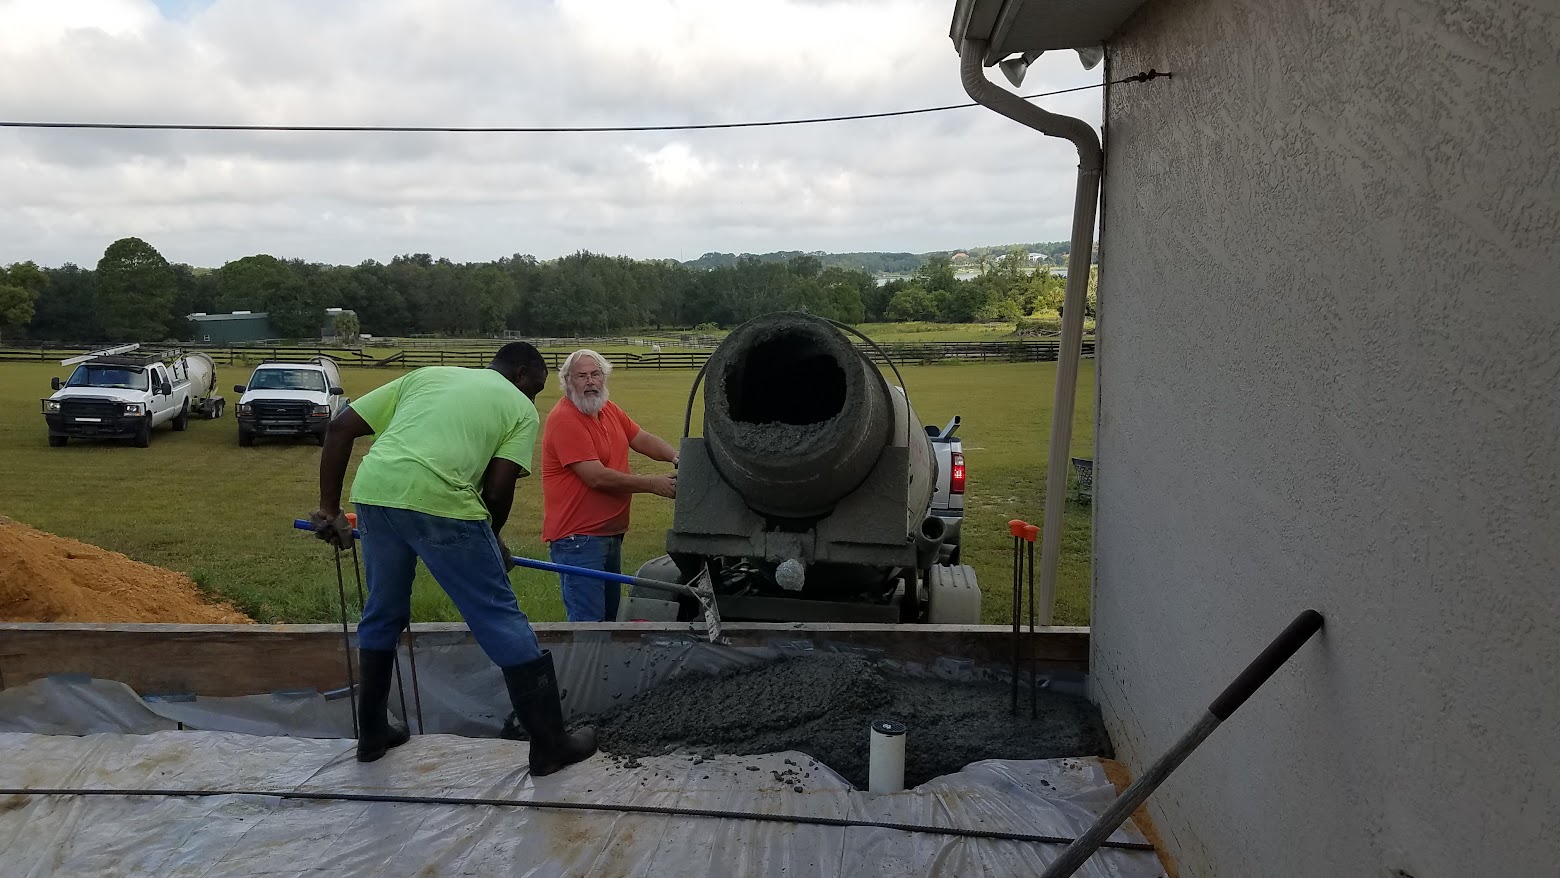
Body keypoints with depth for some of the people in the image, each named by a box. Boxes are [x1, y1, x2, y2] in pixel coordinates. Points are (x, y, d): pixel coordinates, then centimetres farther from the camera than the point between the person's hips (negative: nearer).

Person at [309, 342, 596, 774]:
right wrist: (492, 539, 23)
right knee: (501, 622, 6)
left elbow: (340, 428, 21)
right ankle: (551, 745, 14)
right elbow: (497, 489, 3)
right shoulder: (520, 407, 16)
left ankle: (372, 733, 39)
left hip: (373, 491, 6)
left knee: (382, 613, 26)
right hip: (438, 501, -5)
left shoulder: (426, 374, 28)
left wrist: (330, 509, 24)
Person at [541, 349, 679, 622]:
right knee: (589, 623, -9)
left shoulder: (609, 410, 9)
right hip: (578, 538, -9)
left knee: (611, 616, 19)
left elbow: (642, 439, 11)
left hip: (610, 533, 10)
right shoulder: (564, 418, -19)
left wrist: (676, 457, -9)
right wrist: (653, 484, -19)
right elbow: (597, 477, -24)